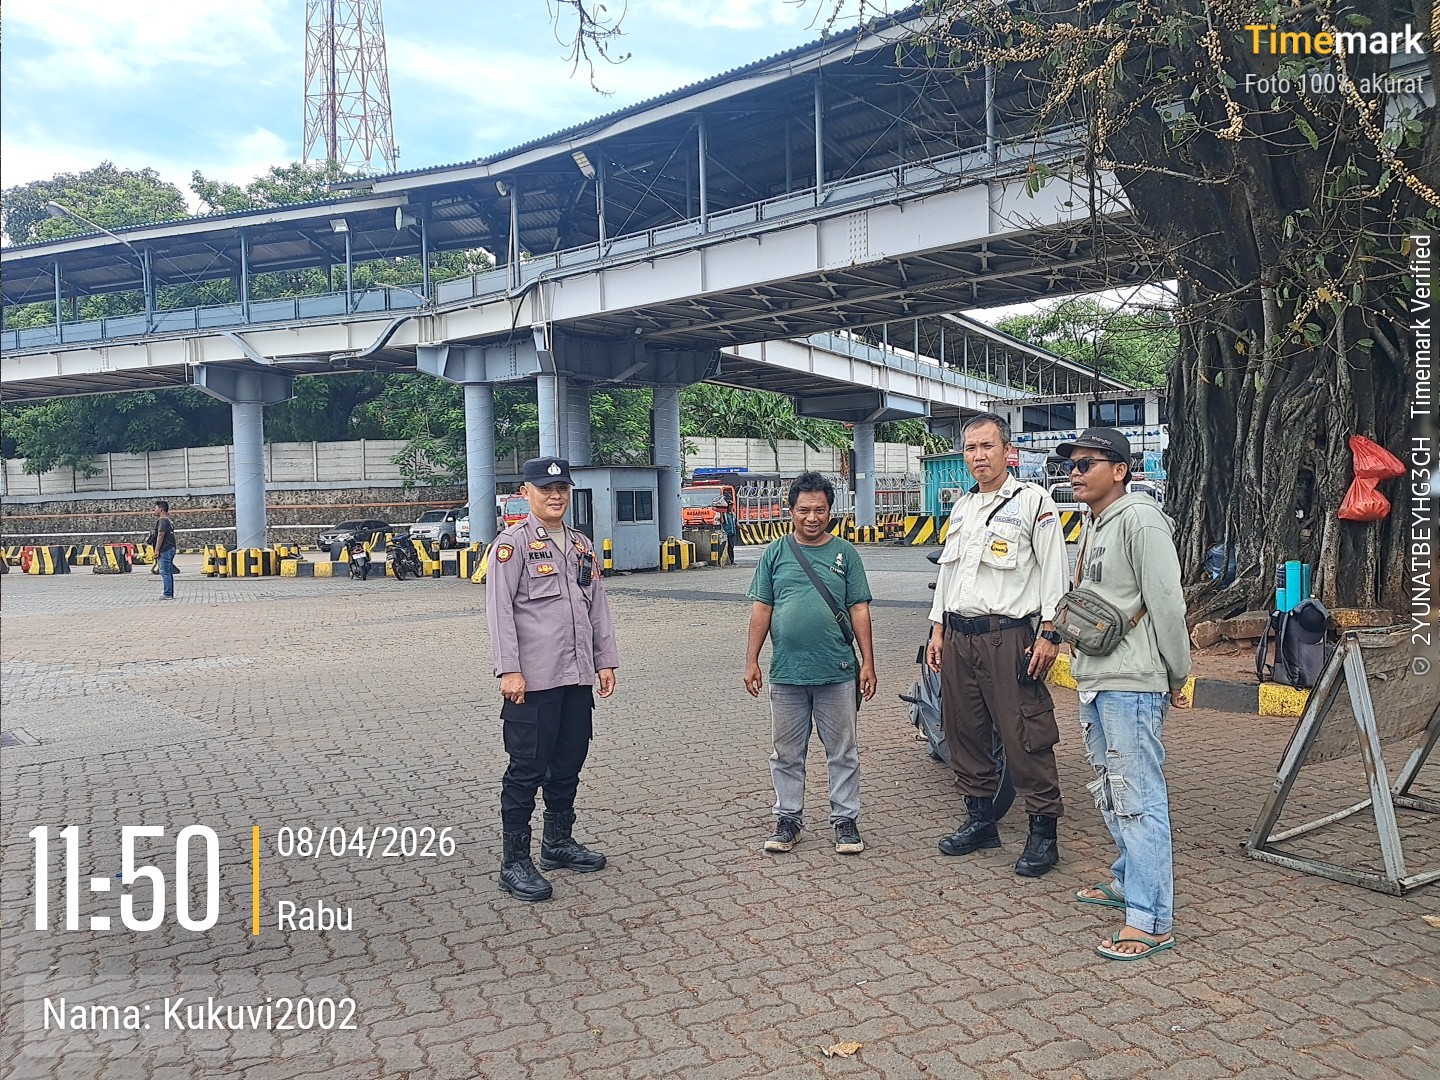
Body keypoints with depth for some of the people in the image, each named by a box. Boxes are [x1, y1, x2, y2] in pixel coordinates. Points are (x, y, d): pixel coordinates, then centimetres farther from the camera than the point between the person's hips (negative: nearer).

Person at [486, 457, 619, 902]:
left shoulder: (581, 545, 15)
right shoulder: (513, 543, -6)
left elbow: (597, 606, 17)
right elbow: (499, 609, -11)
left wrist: (605, 660, 11)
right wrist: (509, 670, -16)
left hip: (578, 678, 7)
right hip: (532, 681, -7)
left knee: (568, 764, 15)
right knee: (526, 770, 0)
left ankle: (559, 842, 31)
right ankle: (515, 862, 9)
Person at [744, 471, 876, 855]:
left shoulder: (845, 553, 3)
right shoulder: (775, 553, 5)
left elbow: (859, 609, 3)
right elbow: (761, 608, 6)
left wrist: (868, 662, -1)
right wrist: (752, 660, 2)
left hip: (837, 672, -1)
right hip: (786, 672, 1)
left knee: (843, 752, 8)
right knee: (786, 754, 11)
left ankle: (845, 819, 21)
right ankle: (788, 818, 25)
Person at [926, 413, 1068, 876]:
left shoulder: (1033, 501, -3)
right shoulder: (961, 506, 18)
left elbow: (1053, 571, -6)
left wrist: (1048, 634, -12)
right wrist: (937, 630, 17)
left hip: (1009, 637, -7)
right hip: (958, 637, 7)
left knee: (1026, 738, -5)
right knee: (964, 733, 12)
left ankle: (1043, 830, 6)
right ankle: (979, 818, 25)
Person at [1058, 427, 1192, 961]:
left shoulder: (1139, 519, -14)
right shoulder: (1094, 525, 16)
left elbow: (1167, 604, -15)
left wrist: (1178, 677, -10)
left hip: (1132, 683, -10)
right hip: (1093, 679, 10)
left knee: (1138, 798, -7)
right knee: (1110, 794, 21)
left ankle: (1151, 920, 0)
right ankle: (1128, 881, 37)